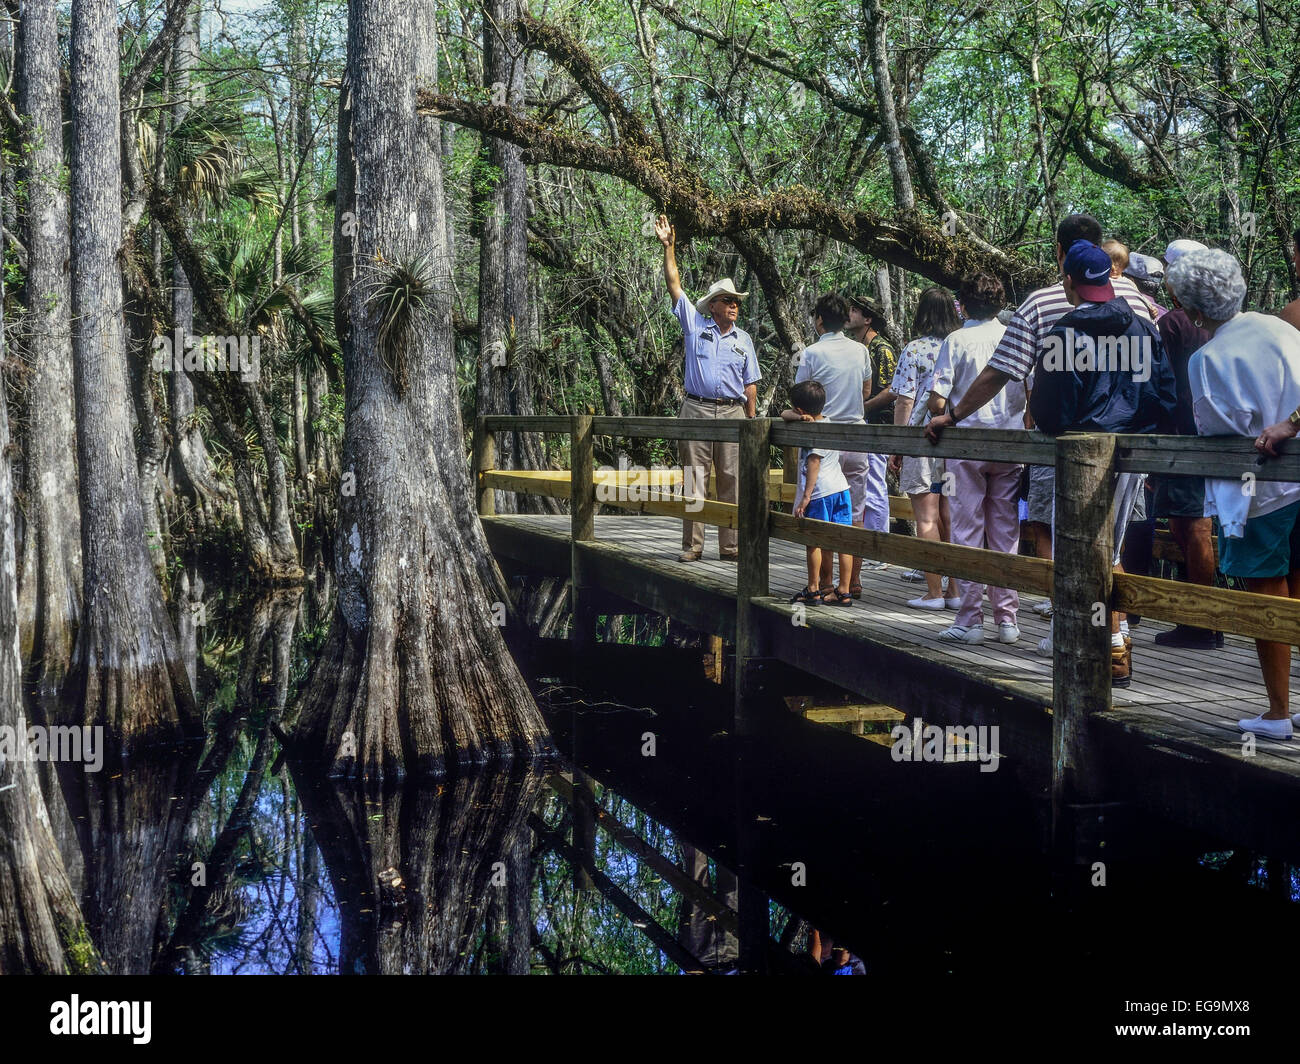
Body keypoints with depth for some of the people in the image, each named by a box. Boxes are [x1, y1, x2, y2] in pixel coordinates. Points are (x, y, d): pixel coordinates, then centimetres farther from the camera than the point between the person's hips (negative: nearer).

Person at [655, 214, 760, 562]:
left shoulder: (743, 340, 15)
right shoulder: (695, 325, 8)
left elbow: (750, 384, 15)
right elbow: (673, 284, 6)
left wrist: (751, 419, 8)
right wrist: (669, 247, 1)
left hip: (732, 413, 2)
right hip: (696, 409, -2)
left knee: (731, 480, 1)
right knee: (693, 478, -2)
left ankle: (730, 545, 5)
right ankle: (692, 544, 1)